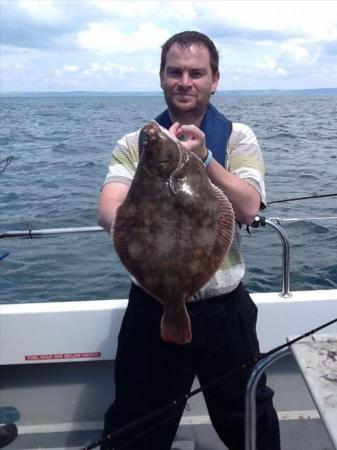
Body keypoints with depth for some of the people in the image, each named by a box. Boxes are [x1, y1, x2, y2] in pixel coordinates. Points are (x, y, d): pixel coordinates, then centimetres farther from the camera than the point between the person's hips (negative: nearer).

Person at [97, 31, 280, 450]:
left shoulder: (238, 137, -1)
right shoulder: (133, 144, -1)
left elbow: (247, 209, -14)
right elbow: (107, 210, -16)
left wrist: (203, 157, -26)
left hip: (224, 308, 0)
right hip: (152, 308, 0)